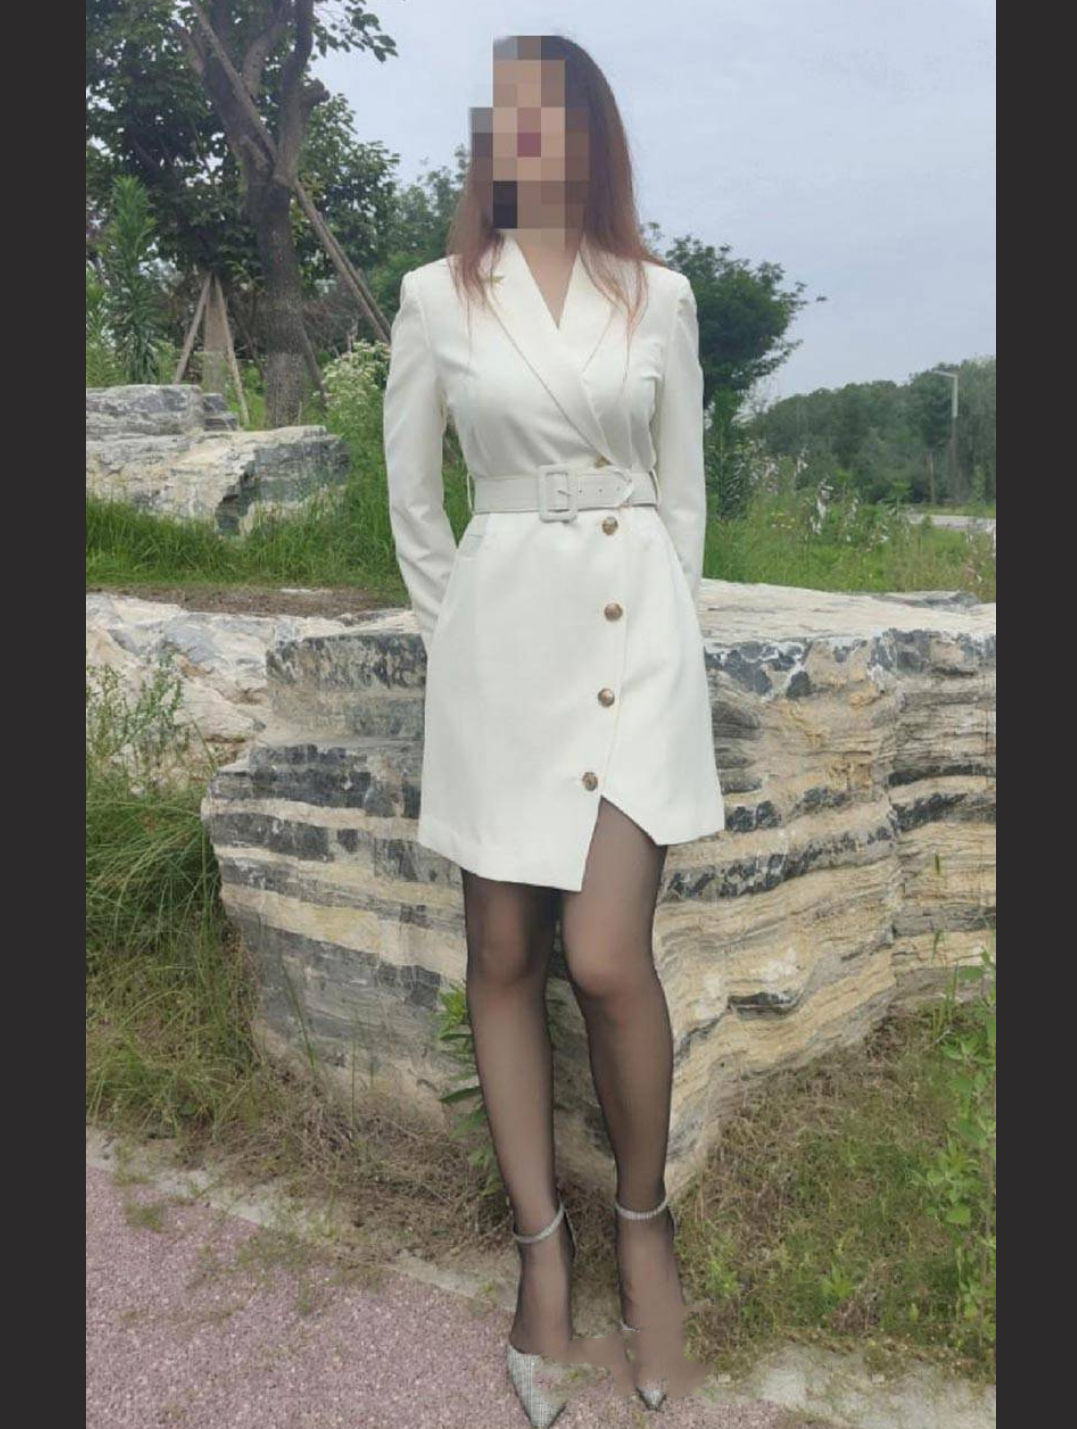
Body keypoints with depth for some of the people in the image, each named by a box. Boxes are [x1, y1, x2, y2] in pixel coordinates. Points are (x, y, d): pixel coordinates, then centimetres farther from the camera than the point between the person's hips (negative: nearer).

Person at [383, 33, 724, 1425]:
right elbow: (413, 496, 12)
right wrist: (450, 633, 12)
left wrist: (667, 630, 9)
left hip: (637, 630, 0)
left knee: (608, 956, -11)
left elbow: (681, 491, 12)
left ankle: (643, 1216, 18)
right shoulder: (436, 297, 7)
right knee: (504, 959, 4)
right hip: (499, 631, 1)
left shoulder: (659, 295, 9)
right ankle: (541, 1246, 23)